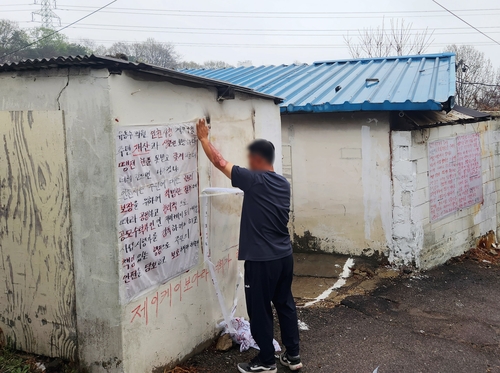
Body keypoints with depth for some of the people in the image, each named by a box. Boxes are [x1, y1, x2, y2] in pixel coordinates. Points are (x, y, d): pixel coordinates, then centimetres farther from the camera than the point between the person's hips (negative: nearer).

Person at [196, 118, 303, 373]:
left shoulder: (253, 180, -15)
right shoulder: (284, 184, 6)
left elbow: (220, 162, -8)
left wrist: (204, 138, 4)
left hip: (261, 259, -7)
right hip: (284, 255, 8)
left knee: (260, 311, 6)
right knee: (285, 304, 17)